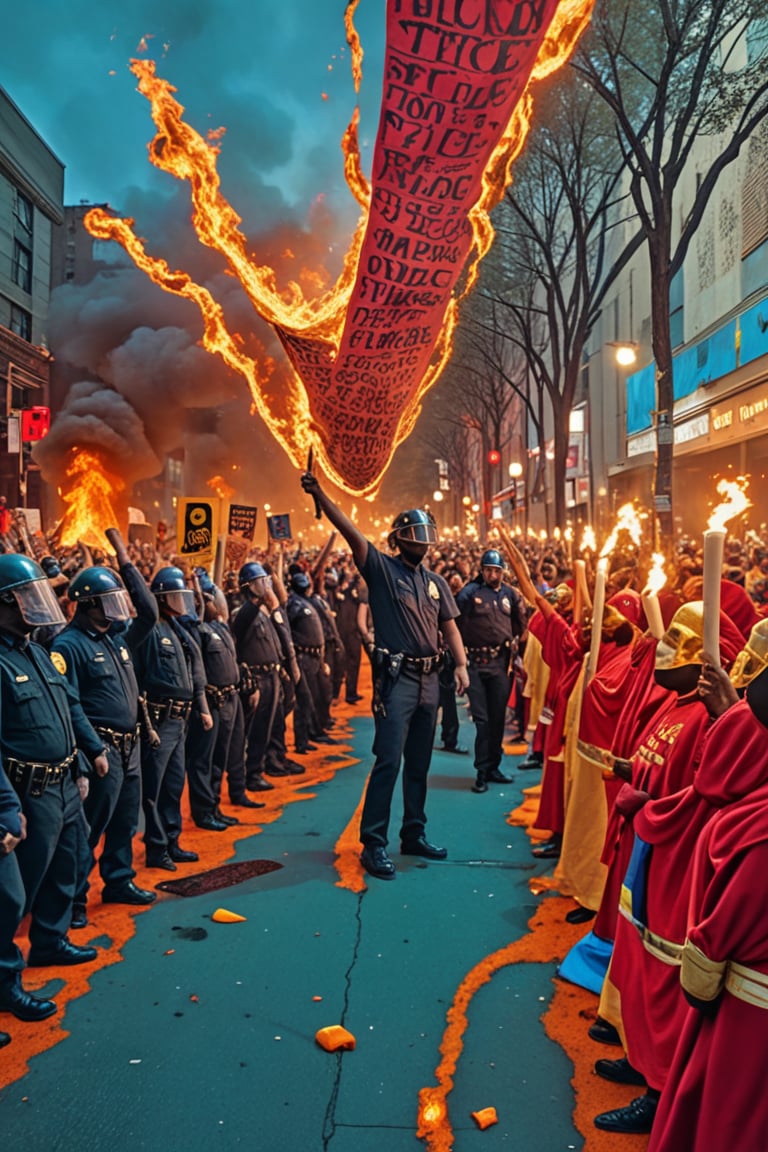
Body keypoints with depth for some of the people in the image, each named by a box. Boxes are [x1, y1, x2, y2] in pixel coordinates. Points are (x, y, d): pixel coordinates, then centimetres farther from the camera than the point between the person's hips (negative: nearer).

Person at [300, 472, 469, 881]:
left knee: (419, 763, 14)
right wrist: (320, 496, -28)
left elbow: (449, 626, 10)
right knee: (388, 761, -9)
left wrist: (461, 665, -5)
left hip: (428, 678, 6)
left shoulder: (436, 582, 13)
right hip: (396, 677, -6)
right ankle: (373, 844, 0)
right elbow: (352, 533, -16)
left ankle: (414, 835, 27)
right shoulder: (382, 569, -3)